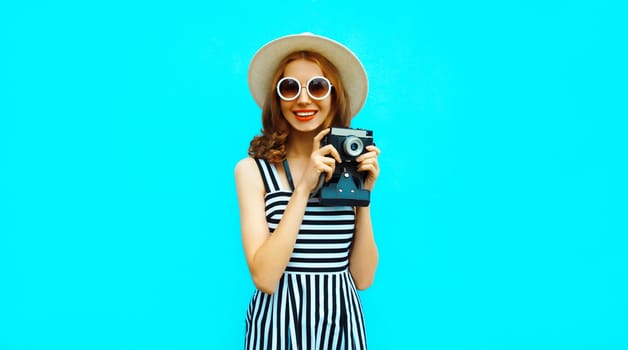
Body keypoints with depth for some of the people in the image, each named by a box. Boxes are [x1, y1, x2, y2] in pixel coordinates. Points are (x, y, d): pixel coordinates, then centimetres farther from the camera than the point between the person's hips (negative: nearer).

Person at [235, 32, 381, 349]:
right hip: (280, 322, -2)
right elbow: (264, 277, -17)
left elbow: (363, 278, -2)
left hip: (342, 322, 3)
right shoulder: (252, 169, -8)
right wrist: (303, 188, -20)